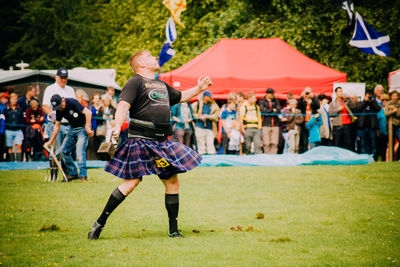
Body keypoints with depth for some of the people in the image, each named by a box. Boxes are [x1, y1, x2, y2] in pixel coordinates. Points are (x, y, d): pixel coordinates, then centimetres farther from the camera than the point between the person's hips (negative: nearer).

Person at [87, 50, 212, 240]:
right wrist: (117, 127, -34)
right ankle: (100, 223, -4)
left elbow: (181, 97, 39)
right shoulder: (135, 82, -4)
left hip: (162, 142, 8)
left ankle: (173, 230, 15)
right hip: (141, 140, -8)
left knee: (172, 181, 6)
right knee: (131, 181, -13)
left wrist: (199, 88, 26)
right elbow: (123, 104, -18)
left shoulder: (162, 85, 21)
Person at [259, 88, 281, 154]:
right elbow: (262, 110, -9)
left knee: (274, 143, -3)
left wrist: (268, 112, -8)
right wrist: (273, 110, -3)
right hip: (266, 124, -2)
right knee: (266, 143, -7)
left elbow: (278, 110, -1)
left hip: (275, 124, 2)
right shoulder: (262, 101, 5)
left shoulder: (276, 101, 12)